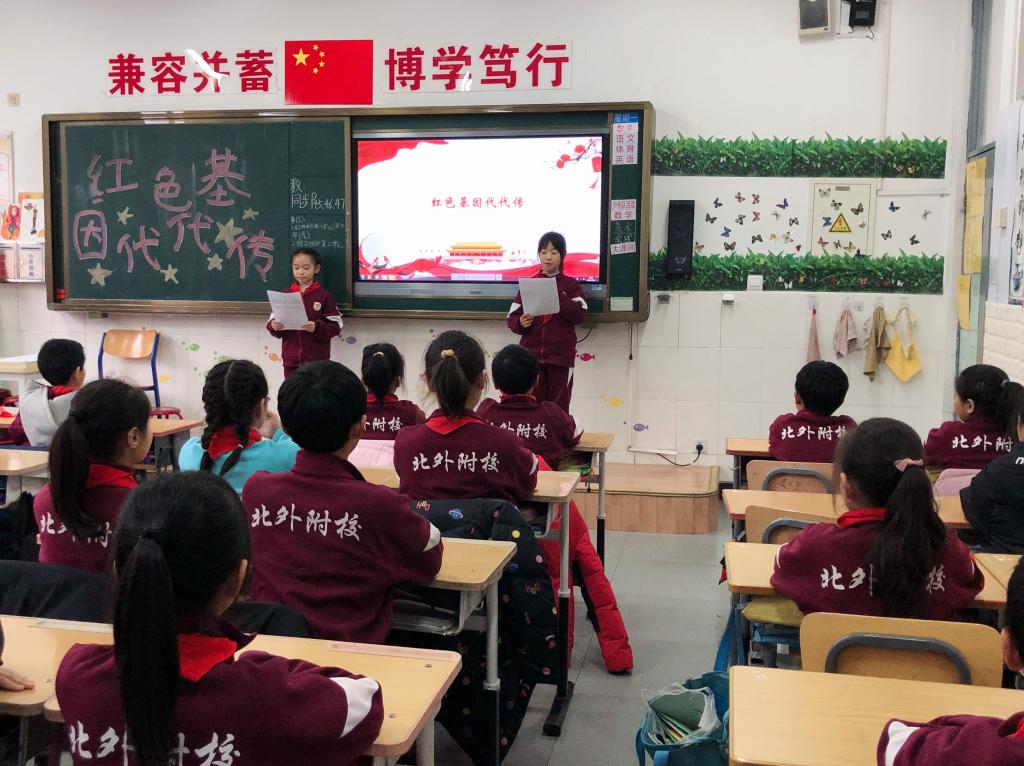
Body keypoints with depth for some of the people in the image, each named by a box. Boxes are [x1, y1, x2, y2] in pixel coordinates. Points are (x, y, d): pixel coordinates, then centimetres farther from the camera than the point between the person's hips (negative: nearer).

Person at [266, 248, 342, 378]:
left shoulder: (324, 296, -3)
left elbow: (335, 327, -6)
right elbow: (273, 320, 8)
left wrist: (317, 328, -23)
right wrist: (273, 326, -14)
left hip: (316, 360, -3)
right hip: (291, 359, 3)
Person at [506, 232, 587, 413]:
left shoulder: (570, 285, 7)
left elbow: (580, 314, -7)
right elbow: (511, 317, 8)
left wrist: (557, 297, -16)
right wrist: (520, 323, -14)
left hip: (561, 356, -1)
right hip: (532, 354, 1)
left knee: (559, 405, 0)